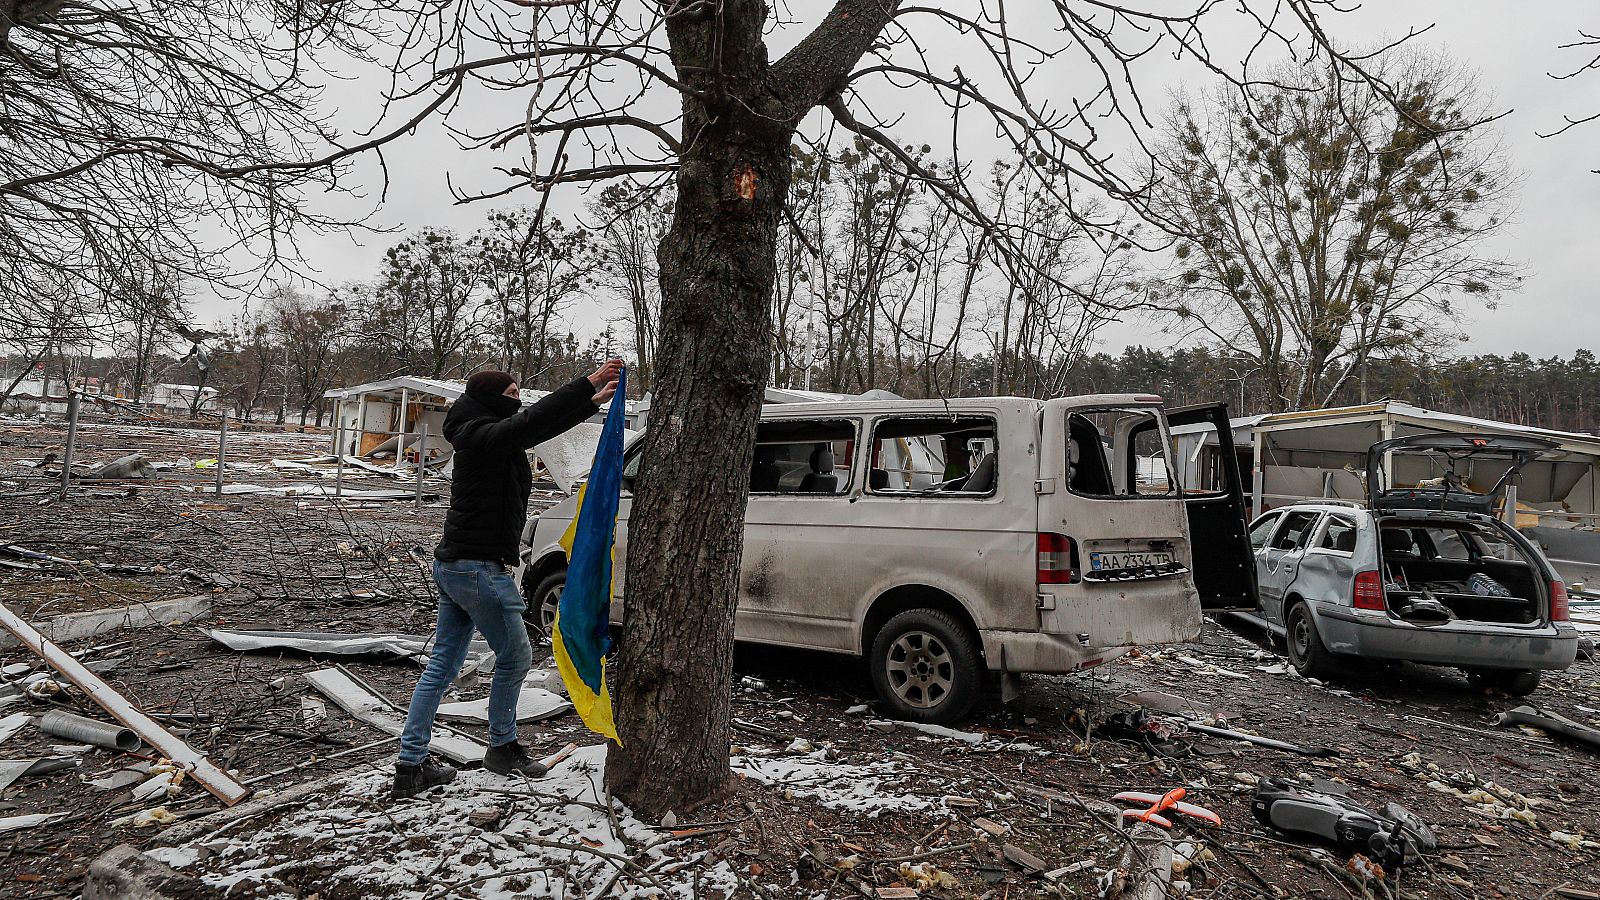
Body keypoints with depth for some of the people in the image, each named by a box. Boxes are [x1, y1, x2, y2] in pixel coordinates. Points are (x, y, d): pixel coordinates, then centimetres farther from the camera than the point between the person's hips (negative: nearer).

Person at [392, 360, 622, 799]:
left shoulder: (486, 438, 13)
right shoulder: (483, 437, -15)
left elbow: (539, 426, 18)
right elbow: (536, 420, -27)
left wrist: (593, 401, 16)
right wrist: (589, 383, -26)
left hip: (453, 565, 10)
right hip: (479, 569, -10)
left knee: (442, 665, 12)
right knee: (515, 657, 7)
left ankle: (410, 767, 18)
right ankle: (502, 749, 24)